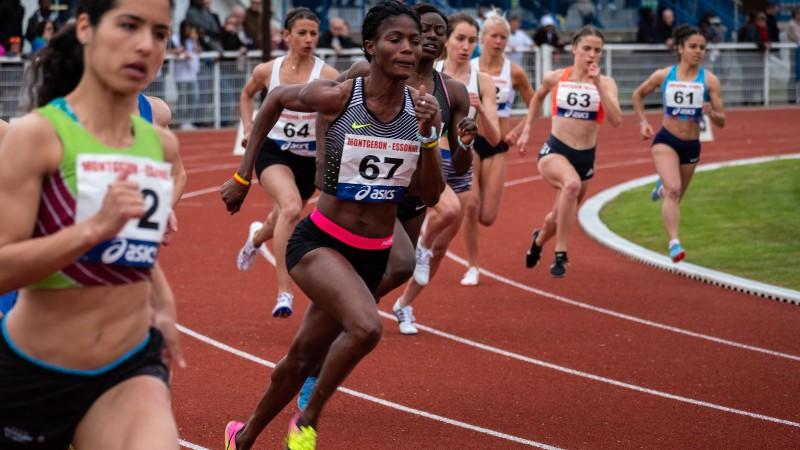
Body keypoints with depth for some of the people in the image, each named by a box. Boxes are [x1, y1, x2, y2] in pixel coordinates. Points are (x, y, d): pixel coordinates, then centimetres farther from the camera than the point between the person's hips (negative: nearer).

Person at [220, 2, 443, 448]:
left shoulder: (421, 107, -4)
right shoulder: (336, 97, -15)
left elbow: (431, 195, -3)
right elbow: (277, 98, 5)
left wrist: (429, 135, -18)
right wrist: (243, 176, 8)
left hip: (373, 257, 5)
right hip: (320, 243, -5)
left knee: (304, 357, 17)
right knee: (366, 327, -31)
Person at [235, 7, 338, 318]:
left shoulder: (327, 75, -11)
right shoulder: (267, 71, -3)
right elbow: (247, 95, 19)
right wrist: (248, 130, 8)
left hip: (309, 158, 2)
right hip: (272, 151, -2)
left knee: (282, 221, 22)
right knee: (291, 208, -31)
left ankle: (256, 237, 63)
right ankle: (284, 292, -30)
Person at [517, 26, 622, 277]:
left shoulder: (606, 83, -4)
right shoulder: (555, 78, -2)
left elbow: (616, 120, -19)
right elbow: (538, 97, 21)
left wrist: (598, 85, -23)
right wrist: (526, 130, 19)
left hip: (586, 157, 3)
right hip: (554, 152, -3)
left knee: (561, 216, 18)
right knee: (572, 184, -37)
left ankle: (539, 240, 55)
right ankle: (560, 255, -28)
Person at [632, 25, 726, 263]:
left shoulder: (709, 80, -6)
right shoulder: (663, 75, -4)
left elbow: (721, 122, -7)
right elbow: (638, 94, 15)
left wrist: (711, 113, -28)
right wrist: (643, 122, 4)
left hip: (691, 146, 2)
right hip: (666, 140, -2)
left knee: (675, 196, 20)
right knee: (673, 191, -24)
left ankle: (662, 187, 57)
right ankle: (674, 244, -29)